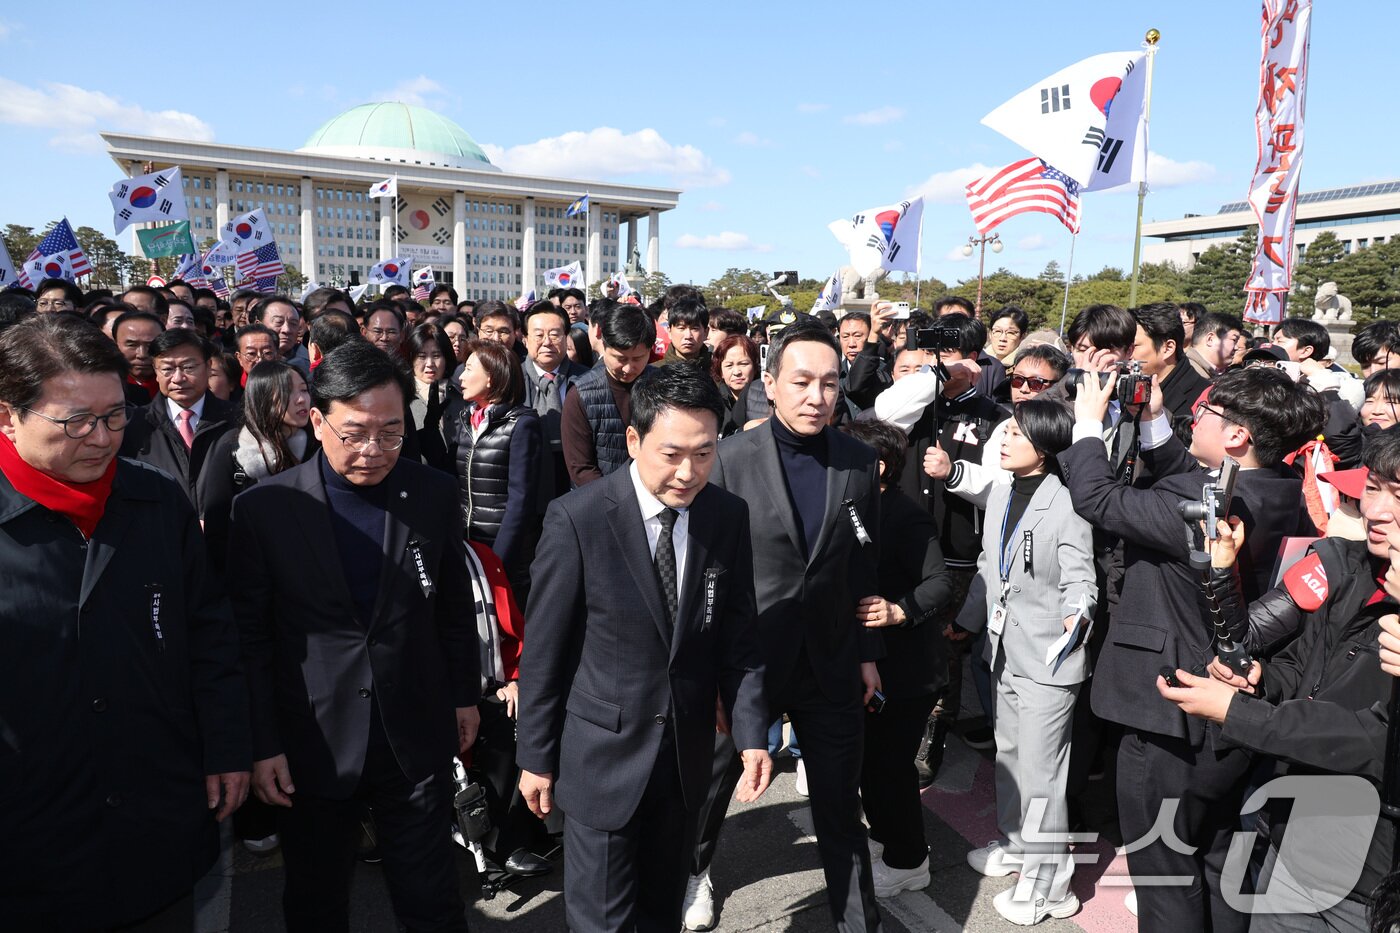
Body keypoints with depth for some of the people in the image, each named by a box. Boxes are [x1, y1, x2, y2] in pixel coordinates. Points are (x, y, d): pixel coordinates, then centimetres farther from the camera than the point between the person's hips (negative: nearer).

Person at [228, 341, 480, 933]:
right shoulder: (264, 508, -9)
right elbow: (249, 636, -4)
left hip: (417, 738, 1)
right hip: (311, 746, 0)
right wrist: (262, 745, -4)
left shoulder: (433, 495, -4)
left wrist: (465, 697, 11)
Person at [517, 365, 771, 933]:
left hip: (688, 752, 4)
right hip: (602, 752, -3)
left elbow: (737, 635, 1)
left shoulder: (730, 517, -7)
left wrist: (752, 733, -6)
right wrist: (536, 757, -5)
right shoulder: (578, 518, -18)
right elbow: (544, 648, -11)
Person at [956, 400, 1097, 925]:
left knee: (1040, 770, 1)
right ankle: (1016, 843, 41)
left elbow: (1080, 580, -16)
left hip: (1048, 656, -8)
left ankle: (1048, 884, 17)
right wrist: (966, 621, 21)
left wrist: (1076, 615, -36)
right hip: (1006, 647, 8)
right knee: (1009, 753, 21)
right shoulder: (1000, 496, 5)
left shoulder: (1065, 503, -17)